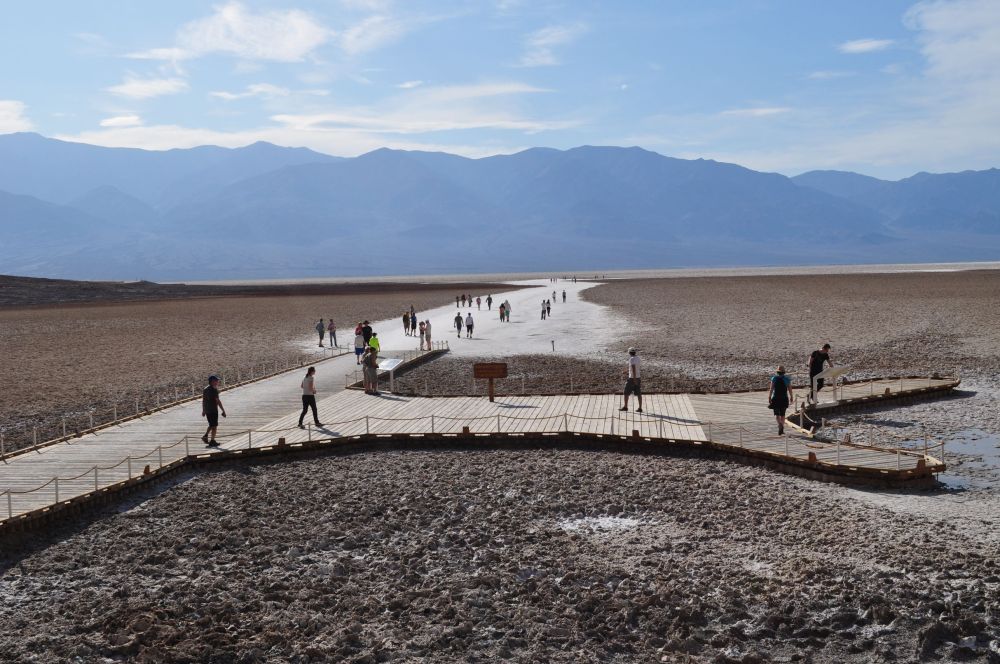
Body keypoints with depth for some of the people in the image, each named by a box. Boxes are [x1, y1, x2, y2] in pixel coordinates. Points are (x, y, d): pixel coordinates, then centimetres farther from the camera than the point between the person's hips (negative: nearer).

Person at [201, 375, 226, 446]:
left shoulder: (206, 389, 9)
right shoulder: (214, 390, -16)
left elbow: (203, 400, 15)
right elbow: (218, 401, -18)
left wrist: (203, 410, 24)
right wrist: (223, 411, -14)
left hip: (207, 410, 8)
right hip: (213, 410, -8)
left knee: (211, 425, 22)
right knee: (214, 426, 2)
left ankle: (205, 436, 7)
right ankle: (212, 441, 3)